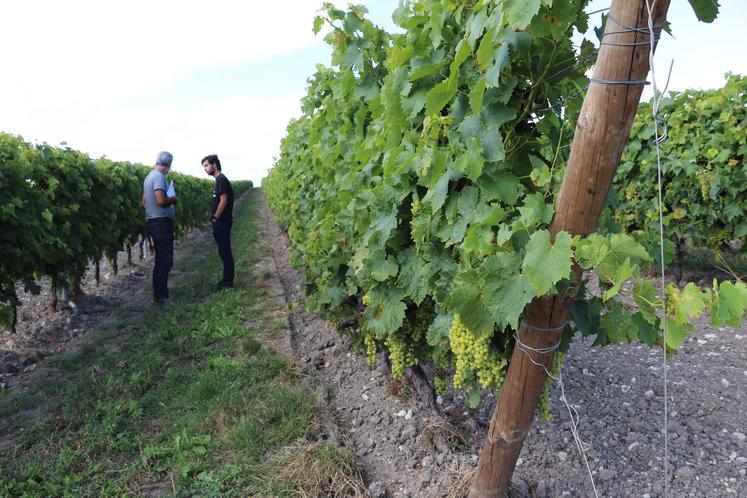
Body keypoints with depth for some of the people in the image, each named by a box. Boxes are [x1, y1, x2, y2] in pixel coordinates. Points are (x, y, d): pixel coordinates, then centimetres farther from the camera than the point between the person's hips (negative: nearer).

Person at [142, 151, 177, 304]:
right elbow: (161, 200, -26)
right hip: (161, 222, -10)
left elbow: (144, 201, 21)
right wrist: (173, 199, -7)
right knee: (166, 261, -7)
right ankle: (160, 295, -3)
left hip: (153, 221, 10)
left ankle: (159, 293, 20)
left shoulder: (149, 176, 16)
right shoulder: (159, 176, -14)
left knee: (161, 260, 14)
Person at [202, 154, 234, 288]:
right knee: (223, 251, 13)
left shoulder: (221, 179, -15)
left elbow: (223, 201, -22)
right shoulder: (219, 179, 15)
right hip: (221, 222, 10)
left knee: (225, 251, -4)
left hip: (222, 222, -10)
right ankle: (227, 278, 20)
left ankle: (228, 281, 3)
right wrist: (215, 216, 11)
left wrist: (215, 217, -13)